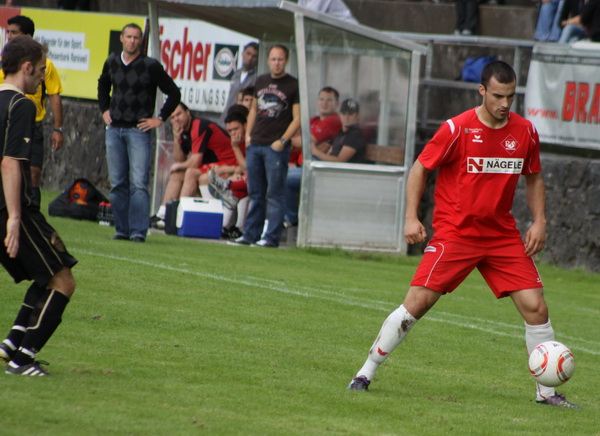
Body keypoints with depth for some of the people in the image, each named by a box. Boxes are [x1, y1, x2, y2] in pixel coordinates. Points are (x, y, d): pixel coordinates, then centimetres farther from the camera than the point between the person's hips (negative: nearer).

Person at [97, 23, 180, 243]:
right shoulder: (112, 63, 9)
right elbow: (103, 85, 30)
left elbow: (174, 93, 0)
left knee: (138, 183, -11)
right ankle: (122, 229, 11)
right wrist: (104, 109, 18)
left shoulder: (151, 66, -5)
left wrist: (160, 119, -3)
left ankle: (138, 230, -12)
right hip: (114, 130, 5)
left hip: (138, 131, -5)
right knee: (117, 183, 5)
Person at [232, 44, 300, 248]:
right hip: (254, 145, 6)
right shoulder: (260, 81, 15)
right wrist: (248, 134, 11)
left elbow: (297, 119, -5)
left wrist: (282, 141, -14)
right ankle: (251, 234, 14)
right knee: (255, 193, 9)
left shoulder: (293, 85, -2)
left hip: (276, 147, -6)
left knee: (275, 193, -5)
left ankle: (272, 237, -4)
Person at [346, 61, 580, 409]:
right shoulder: (458, 129, -11)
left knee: (535, 306, -4)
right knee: (418, 303, -12)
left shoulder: (525, 132, 2)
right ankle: (366, 374, 0)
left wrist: (540, 221, 5)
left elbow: (534, 178, 17)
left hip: (503, 234, 4)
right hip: (455, 232, -4)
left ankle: (547, 392, 8)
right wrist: (412, 217, -9)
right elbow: (420, 168, -1)